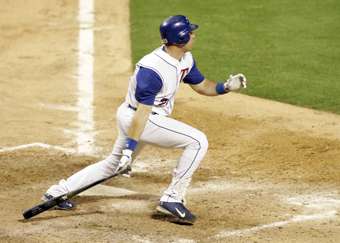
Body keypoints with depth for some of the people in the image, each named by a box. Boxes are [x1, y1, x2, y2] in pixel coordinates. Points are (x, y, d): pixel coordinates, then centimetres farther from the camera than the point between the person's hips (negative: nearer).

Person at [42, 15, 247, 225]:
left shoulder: (185, 60, 1)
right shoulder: (153, 69, -27)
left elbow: (202, 86, 13)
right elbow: (142, 113, -28)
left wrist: (227, 86, -6)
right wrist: (130, 147, -28)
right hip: (134, 118, -10)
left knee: (114, 164, 23)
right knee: (198, 141, -14)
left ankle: (59, 191, 25)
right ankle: (172, 199, -9)